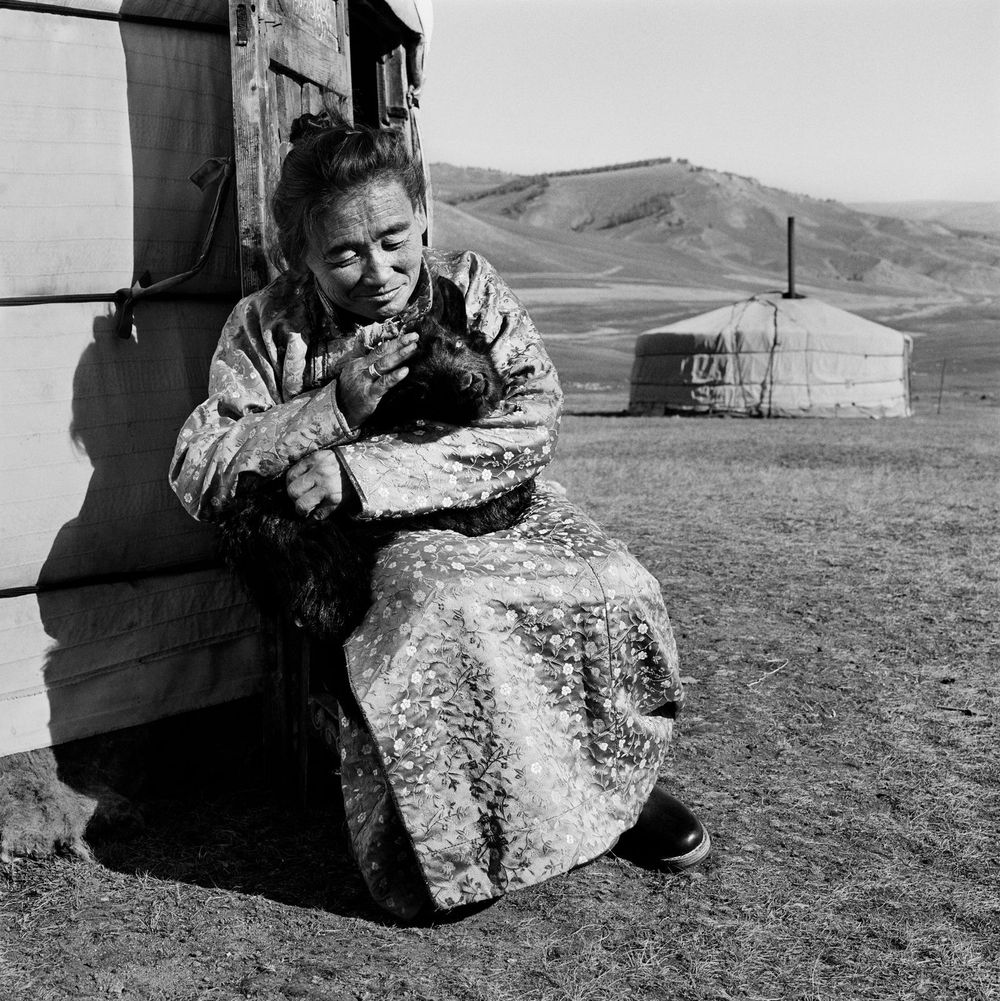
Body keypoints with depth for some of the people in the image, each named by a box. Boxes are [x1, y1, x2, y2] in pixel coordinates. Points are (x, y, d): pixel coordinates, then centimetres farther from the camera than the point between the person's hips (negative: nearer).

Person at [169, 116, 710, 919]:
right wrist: (333, 408, -18)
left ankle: (615, 780, 4)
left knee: (617, 591, -25)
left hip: (496, 513, 2)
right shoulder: (267, 327, 2)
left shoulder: (469, 287, 1)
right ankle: (452, 836, -12)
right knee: (445, 603, -35)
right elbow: (195, 477, -3)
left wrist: (357, 471, -24)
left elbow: (532, 420, -15)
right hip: (355, 550, -1)